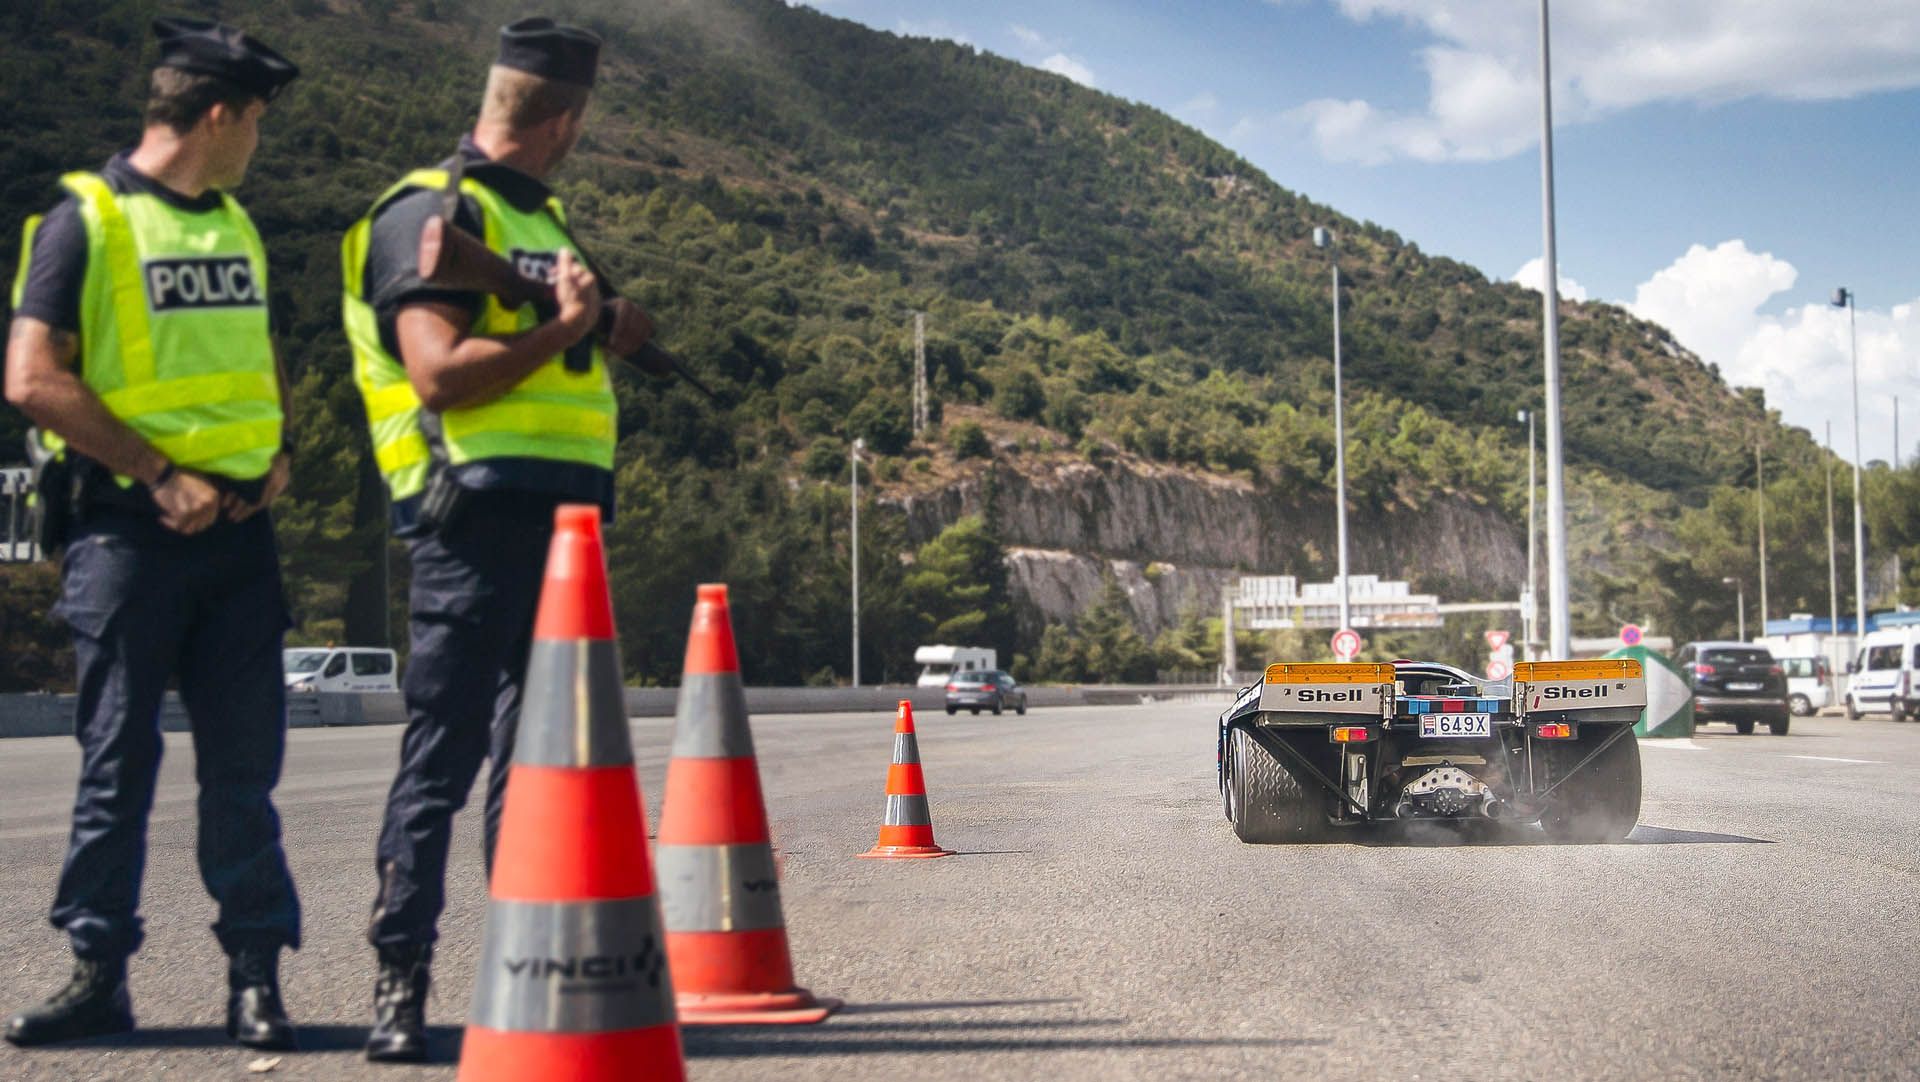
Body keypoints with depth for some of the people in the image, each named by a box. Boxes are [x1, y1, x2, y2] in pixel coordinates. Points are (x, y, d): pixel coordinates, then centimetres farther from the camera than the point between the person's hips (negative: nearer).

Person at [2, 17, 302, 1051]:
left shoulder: (235, 227, 17)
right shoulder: (86, 219, -4)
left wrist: (276, 451, 9)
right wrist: (162, 475, -15)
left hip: (238, 530, 5)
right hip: (129, 531, -5)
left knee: (244, 761, 3)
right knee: (117, 760, 2)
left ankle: (255, 973, 9)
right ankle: (97, 973, 13)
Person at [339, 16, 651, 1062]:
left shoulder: (541, 217, 22)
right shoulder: (431, 212, -6)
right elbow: (439, 373, -17)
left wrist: (604, 336, 15)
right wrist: (561, 329, -14)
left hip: (561, 518, 9)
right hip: (477, 515, -9)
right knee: (443, 758, -6)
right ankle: (400, 983, 1)